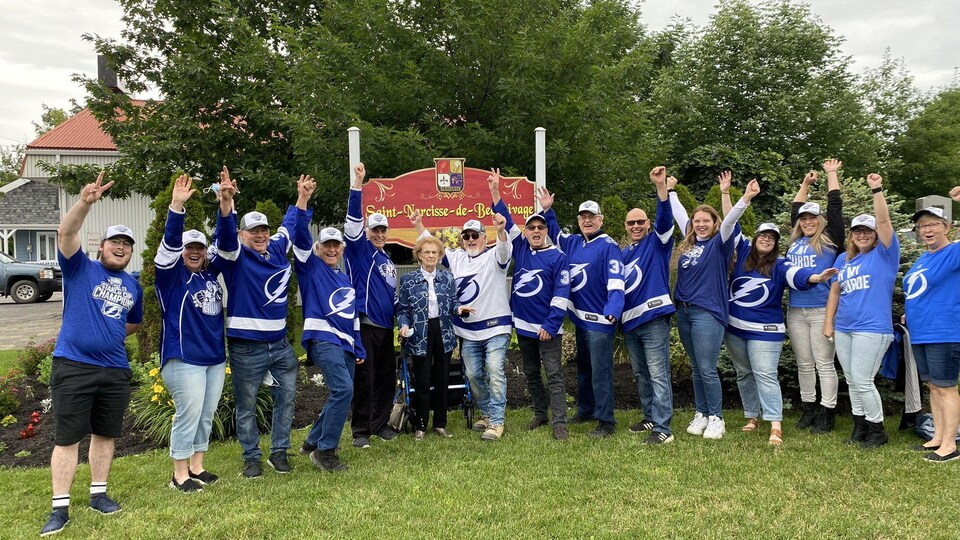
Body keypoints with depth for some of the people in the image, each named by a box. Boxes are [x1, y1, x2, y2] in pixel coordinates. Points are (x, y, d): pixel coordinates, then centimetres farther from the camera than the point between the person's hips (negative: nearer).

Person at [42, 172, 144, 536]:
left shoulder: (133, 286, 11)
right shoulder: (80, 268, -2)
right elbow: (66, 234, -22)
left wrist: (108, 335, 12)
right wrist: (85, 202, -36)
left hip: (115, 370, 5)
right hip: (73, 367, -5)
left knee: (106, 435, 13)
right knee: (67, 438, 0)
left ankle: (98, 494, 27)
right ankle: (60, 508, 8)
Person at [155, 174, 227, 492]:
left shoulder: (210, 272, 10)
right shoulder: (172, 273, -3)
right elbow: (169, 242, -18)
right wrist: (177, 206, -30)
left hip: (215, 357, 6)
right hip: (184, 358, -6)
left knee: (207, 415, 13)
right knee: (188, 415, -3)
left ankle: (197, 467, 26)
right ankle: (180, 475, 10)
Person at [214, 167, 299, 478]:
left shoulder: (277, 248, 8)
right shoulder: (236, 255, -7)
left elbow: (289, 224, 26)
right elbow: (225, 234, -27)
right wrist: (226, 202, -44)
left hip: (280, 343, 5)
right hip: (246, 346, -5)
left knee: (286, 398, 10)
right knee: (246, 406, 7)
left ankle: (279, 452, 24)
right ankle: (251, 458, 21)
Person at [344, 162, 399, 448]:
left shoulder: (387, 259, 19)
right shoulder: (360, 249, -1)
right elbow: (353, 222, -16)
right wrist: (358, 183, -25)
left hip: (386, 327, 7)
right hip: (365, 325, -7)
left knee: (387, 377, 11)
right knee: (364, 378, -5)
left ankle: (380, 423, 23)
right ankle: (360, 430, 3)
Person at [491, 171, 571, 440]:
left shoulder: (557, 257, -8)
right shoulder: (520, 248, 6)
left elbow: (561, 294, -12)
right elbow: (506, 221, 7)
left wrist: (550, 326, -16)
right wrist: (495, 191, 0)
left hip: (547, 328, -6)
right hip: (523, 325, 6)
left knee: (554, 375, -4)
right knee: (531, 374, 15)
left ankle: (559, 423, -3)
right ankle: (540, 414, 29)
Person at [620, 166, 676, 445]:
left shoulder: (657, 242, 2)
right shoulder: (623, 253, 18)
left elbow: (665, 218, -16)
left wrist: (661, 186, -27)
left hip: (653, 319, -7)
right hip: (629, 321, 7)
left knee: (658, 374, -9)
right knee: (640, 375, 15)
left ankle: (662, 428, -8)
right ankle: (650, 417, 27)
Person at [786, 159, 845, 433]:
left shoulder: (830, 240, 1)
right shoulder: (796, 241, 12)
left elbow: (835, 206, -1)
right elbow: (795, 209, 26)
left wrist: (832, 174, 7)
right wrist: (806, 183, 29)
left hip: (822, 310, -5)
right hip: (795, 311, 5)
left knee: (824, 364, 0)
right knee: (804, 364, 11)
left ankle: (827, 411, 8)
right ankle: (808, 408, 21)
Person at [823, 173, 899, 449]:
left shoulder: (884, 254, -1)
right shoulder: (843, 259, 13)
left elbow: (884, 221, -15)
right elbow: (835, 291, 16)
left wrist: (877, 189, -21)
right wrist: (828, 322, 12)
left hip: (872, 329, -6)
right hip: (843, 329, 6)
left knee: (862, 381, -7)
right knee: (852, 382, 11)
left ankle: (877, 429, 10)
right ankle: (860, 427, 23)